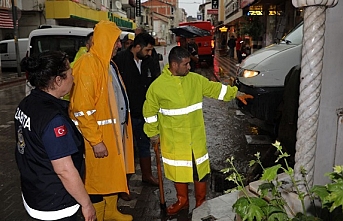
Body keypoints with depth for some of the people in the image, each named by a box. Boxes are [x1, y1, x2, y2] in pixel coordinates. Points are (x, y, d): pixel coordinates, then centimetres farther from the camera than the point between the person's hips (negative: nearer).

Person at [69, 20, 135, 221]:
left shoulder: (109, 63, 11)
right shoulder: (87, 64, -19)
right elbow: (82, 108, -23)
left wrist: (123, 127, 14)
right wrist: (95, 141, -22)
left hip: (115, 131, 9)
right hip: (99, 136, -9)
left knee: (114, 173, 21)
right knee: (98, 178, 7)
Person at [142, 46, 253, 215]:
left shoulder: (196, 79, -3)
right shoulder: (158, 85, -11)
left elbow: (215, 88, 8)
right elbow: (150, 111, -2)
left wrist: (235, 93, 1)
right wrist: (153, 133, 2)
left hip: (196, 136, 2)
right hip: (173, 139, -2)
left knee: (200, 168, 11)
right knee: (178, 169, 13)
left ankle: (201, 202, 32)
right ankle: (182, 201, 36)